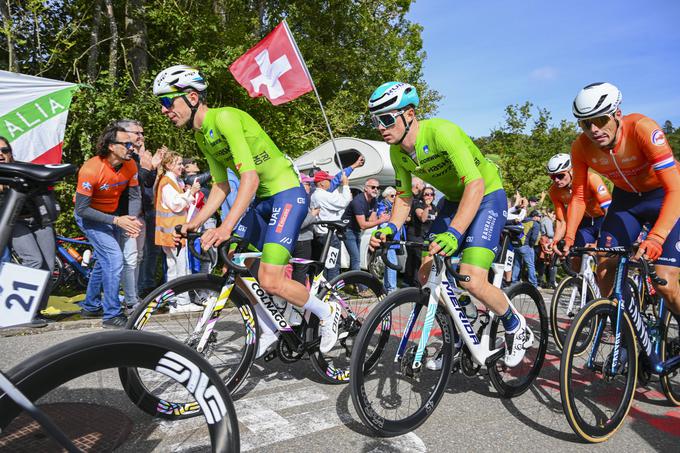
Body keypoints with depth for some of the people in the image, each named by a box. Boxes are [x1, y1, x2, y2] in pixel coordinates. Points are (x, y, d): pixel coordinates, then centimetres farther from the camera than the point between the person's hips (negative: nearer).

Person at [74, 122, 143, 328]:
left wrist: (132, 219, -24)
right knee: (114, 257, -18)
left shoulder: (130, 165, -13)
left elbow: (135, 196, -5)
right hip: (89, 216, -7)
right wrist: (116, 221, -31)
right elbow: (82, 209, -26)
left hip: (111, 215, 7)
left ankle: (91, 307, 37)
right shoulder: (91, 169, -29)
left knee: (104, 261, 18)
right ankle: (112, 315, -8)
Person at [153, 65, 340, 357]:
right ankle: (268, 333, 21)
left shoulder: (224, 117, -19)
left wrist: (226, 227, -36)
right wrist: (193, 224, 2)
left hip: (288, 193, -9)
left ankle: (327, 313, 7)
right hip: (261, 199, 10)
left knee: (270, 281, -19)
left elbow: (250, 177, -28)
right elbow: (221, 187, 12)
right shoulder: (201, 136, 10)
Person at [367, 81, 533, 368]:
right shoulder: (397, 152, -8)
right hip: (453, 200, 7)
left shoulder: (441, 132, -30)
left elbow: (475, 185, -37)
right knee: (426, 276, -2)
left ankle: (516, 329, 10)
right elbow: (404, 198, 2)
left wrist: (453, 233, -48)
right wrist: (390, 228, -17)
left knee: (472, 281, -20)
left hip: (487, 196, -7)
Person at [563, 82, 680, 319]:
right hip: (626, 198, 4)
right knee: (605, 269, -7)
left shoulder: (642, 128, -32)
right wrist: (569, 237, -21)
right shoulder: (581, 147, -19)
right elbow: (579, 195, -8)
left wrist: (656, 238, -48)